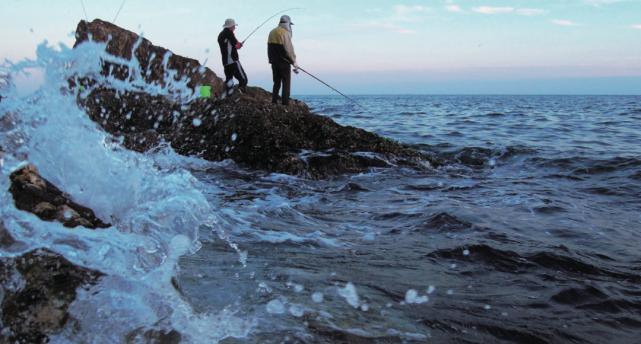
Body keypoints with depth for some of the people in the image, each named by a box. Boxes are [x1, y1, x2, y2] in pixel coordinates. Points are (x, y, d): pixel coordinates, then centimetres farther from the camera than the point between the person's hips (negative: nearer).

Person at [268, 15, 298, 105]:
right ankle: (285, 103, -3)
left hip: (274, 62, 7)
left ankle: (274, 101, 12)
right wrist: (294, 63, -11)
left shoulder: (272, 32, 13)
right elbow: (289, 50, -16)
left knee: (276, 82, 15)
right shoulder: (285, 33, -12)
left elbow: (269, 49, 15)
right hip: (284, 62, -7)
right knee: (286, 83, -1)